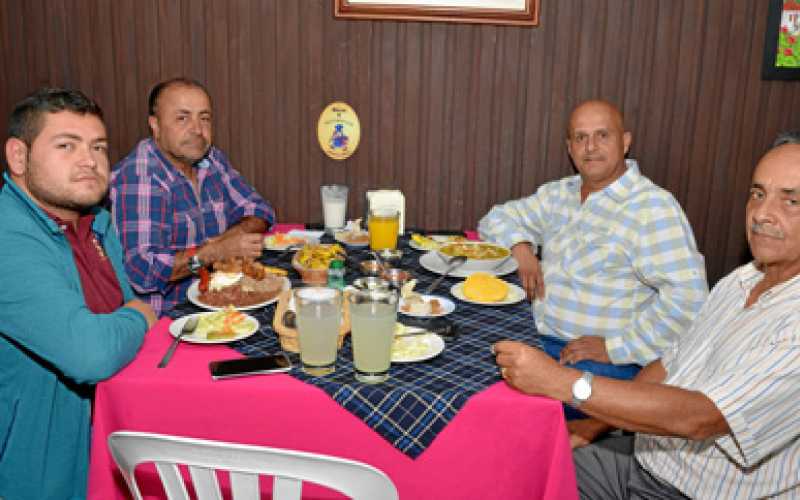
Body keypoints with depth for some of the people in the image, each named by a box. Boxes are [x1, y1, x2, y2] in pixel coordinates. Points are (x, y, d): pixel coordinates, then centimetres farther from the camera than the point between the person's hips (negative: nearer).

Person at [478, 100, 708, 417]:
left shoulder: (653, 207, -12)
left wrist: (615, 347, -19)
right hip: (541, 339, 7)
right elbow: (498, 219, 22)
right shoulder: (560, 194, 12)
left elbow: (687, 296, -19)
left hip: (605, 360, -7)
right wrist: (521, 248, 0)